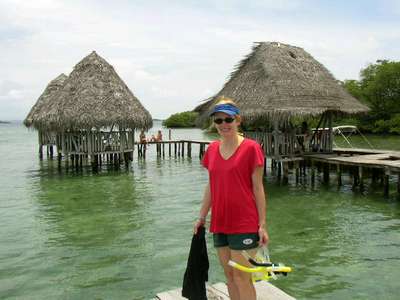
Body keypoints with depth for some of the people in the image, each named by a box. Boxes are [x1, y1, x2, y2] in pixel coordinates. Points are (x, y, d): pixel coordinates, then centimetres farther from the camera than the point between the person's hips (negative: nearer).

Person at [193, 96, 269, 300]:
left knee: (242, 277, 3)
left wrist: (262, 224, -9)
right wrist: (202, 217, 14)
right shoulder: (212, 149, 6)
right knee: (229, 275, 17)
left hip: (244, 224, -5)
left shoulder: (251, 148, -9)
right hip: (219, 223, 6)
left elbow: (258, 187, -8)